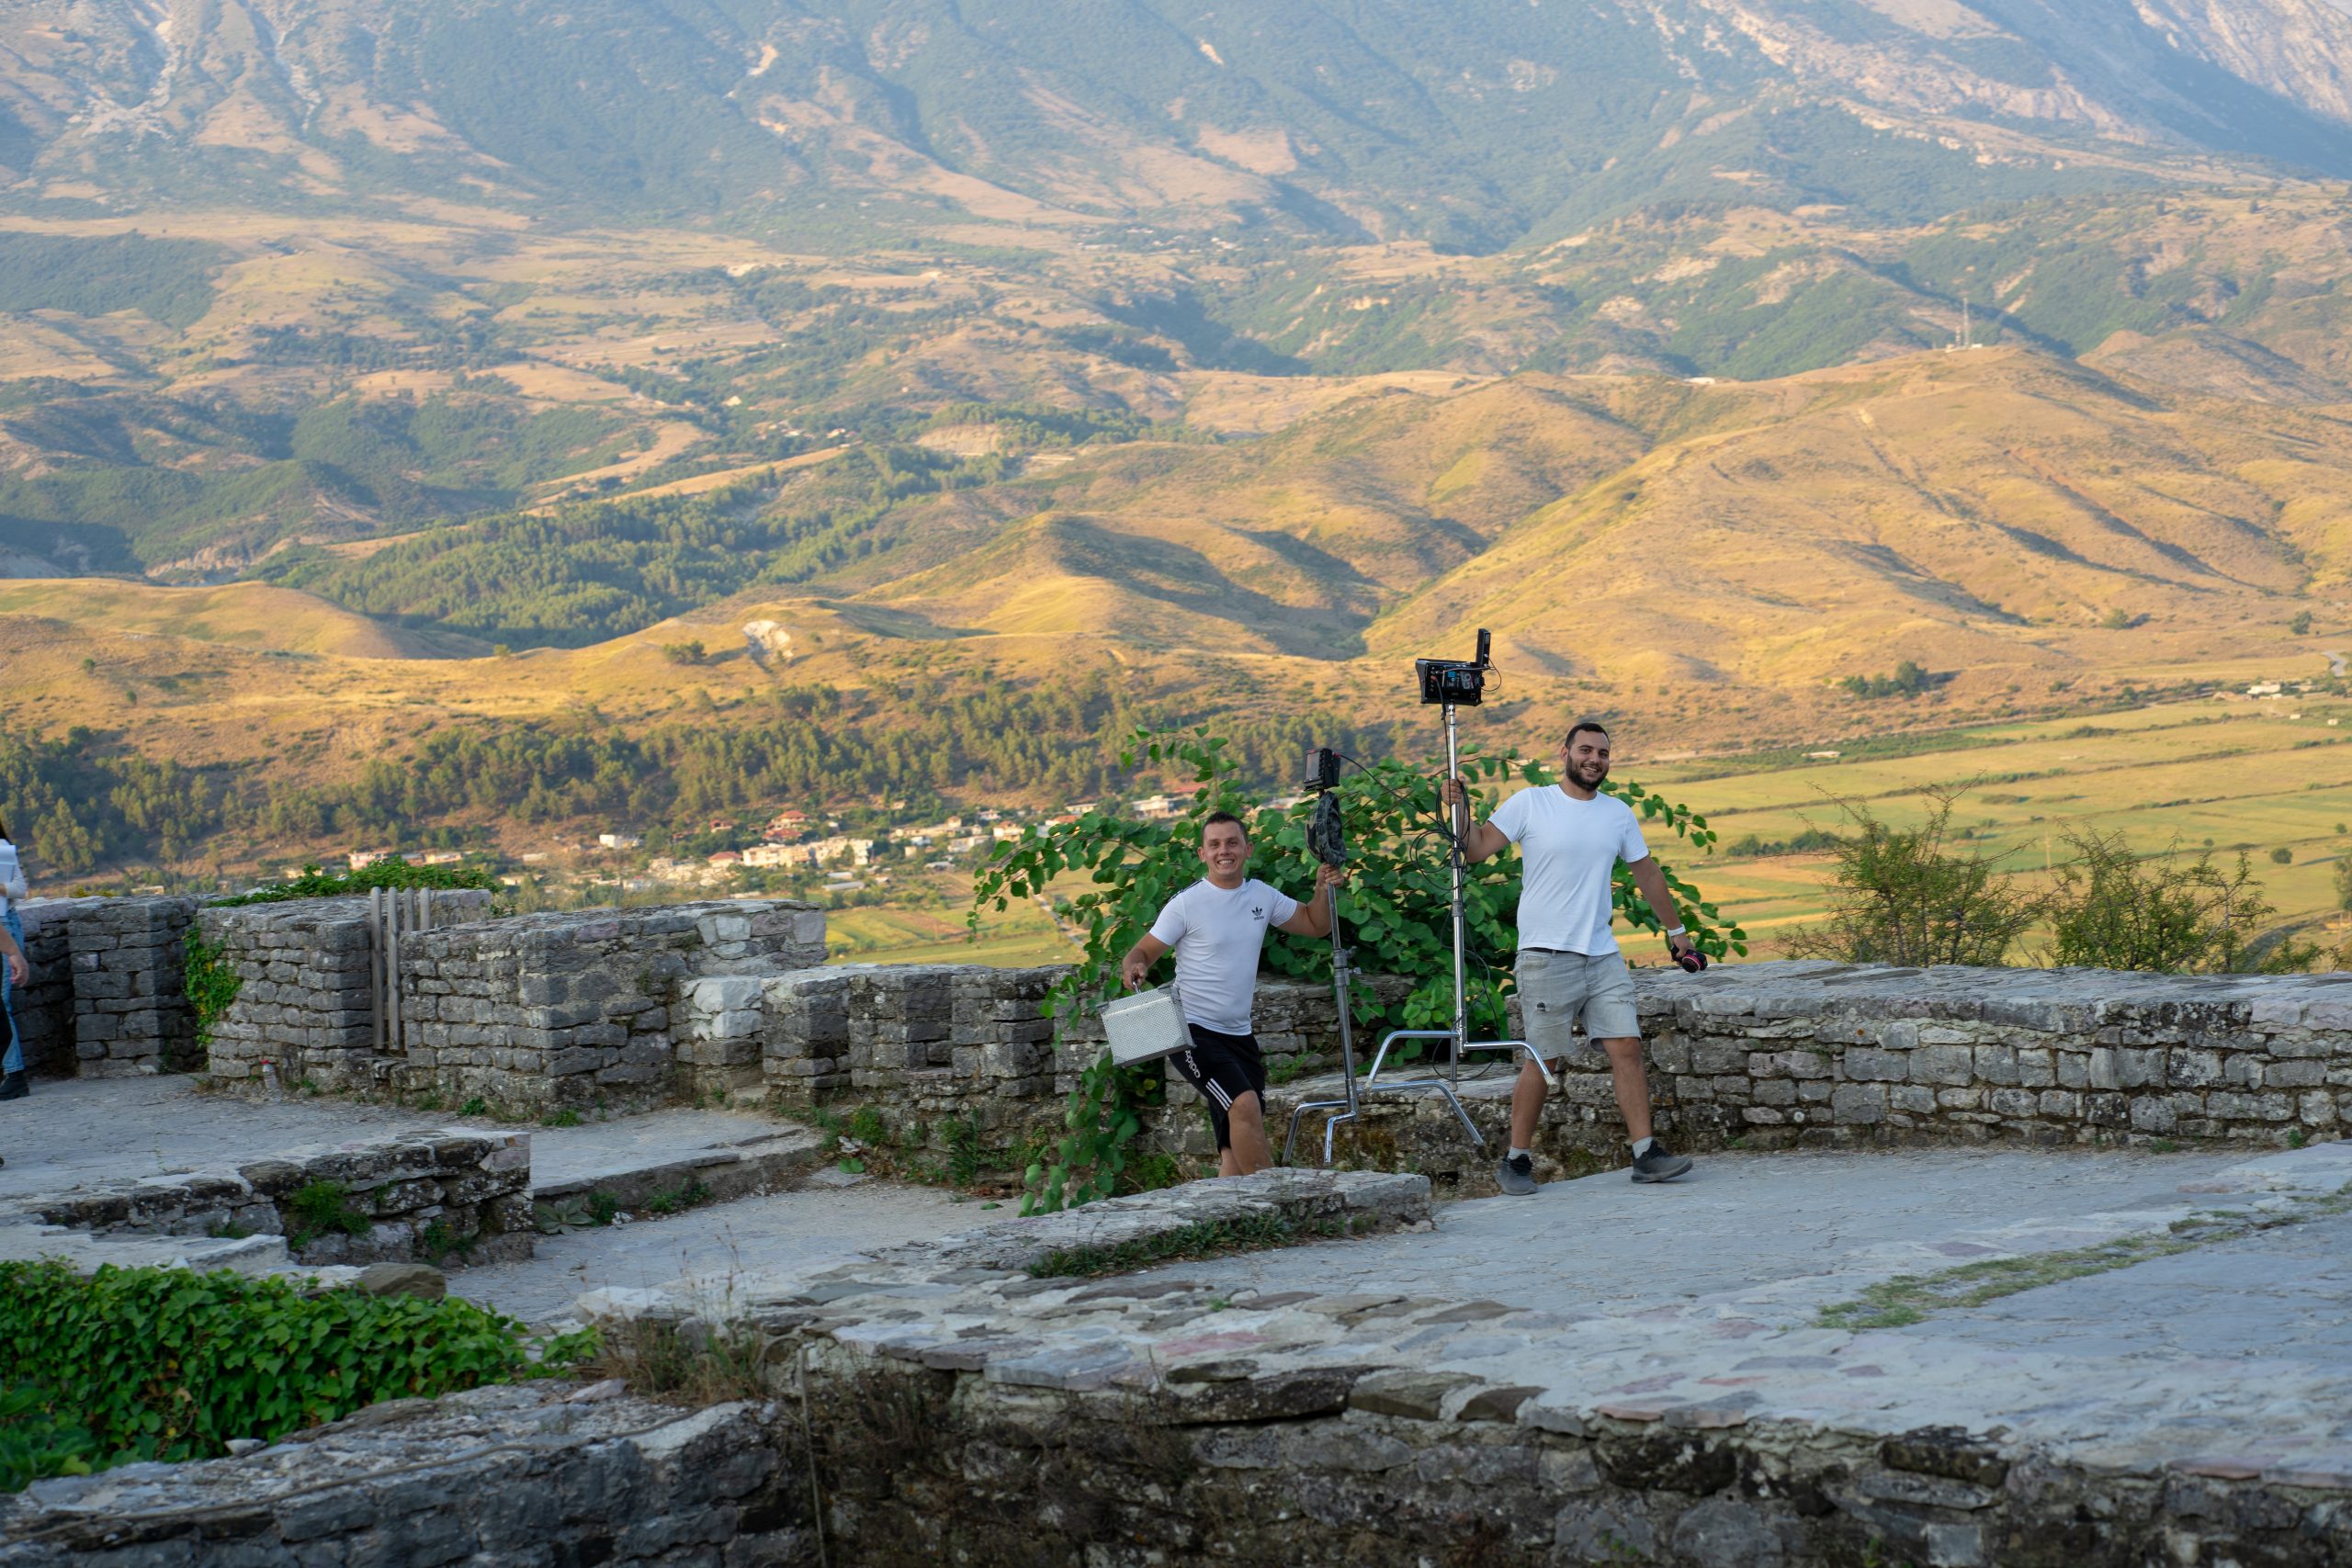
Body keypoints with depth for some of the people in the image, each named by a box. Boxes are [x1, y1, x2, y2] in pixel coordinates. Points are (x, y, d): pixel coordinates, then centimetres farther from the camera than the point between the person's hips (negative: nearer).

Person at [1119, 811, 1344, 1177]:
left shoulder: (1262, 896, 7)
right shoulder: (1187, 904, -8)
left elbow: (1316, 925, 19)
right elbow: (1143, 952, -5)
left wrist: (1323, 889, 1)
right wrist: (1133, 967, -27)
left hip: (1239, 1034, 7)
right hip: (1195, 1032, -6)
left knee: (1238, 1141, 4)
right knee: (1246, 1104, -26)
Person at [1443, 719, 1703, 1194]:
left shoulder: (1619, 814, 11)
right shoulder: (1530, 805, -2)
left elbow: (1646, 873, 22)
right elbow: (1475, 850, -4)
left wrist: (1675, 930, 26)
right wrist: (1458, 807, -19)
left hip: (1603, 957, 4)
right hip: (1546, 958, -4)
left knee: (1627, 1048, -4)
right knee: (1541, 1061, -2)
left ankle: (1646, 1153, 0)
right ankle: (1516, 1162, 9)